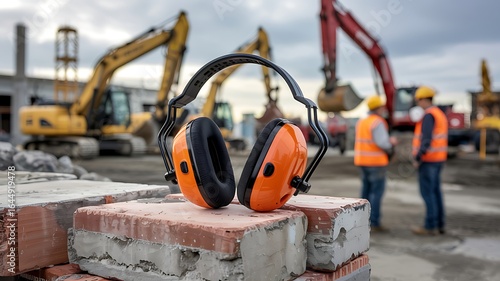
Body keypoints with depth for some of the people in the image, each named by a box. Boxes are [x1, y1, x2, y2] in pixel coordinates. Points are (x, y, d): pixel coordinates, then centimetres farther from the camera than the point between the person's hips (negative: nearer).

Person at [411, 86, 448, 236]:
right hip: (438, 159, 10)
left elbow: (426, 139, -25)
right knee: (435, 191, 12)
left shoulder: (429, 115, -16)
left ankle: (430, 226, 0)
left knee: (427, 192, -4)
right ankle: (439, 225, 16)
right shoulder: (440, 114, 15)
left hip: (428, 159, -10)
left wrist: (417, 158, -20)